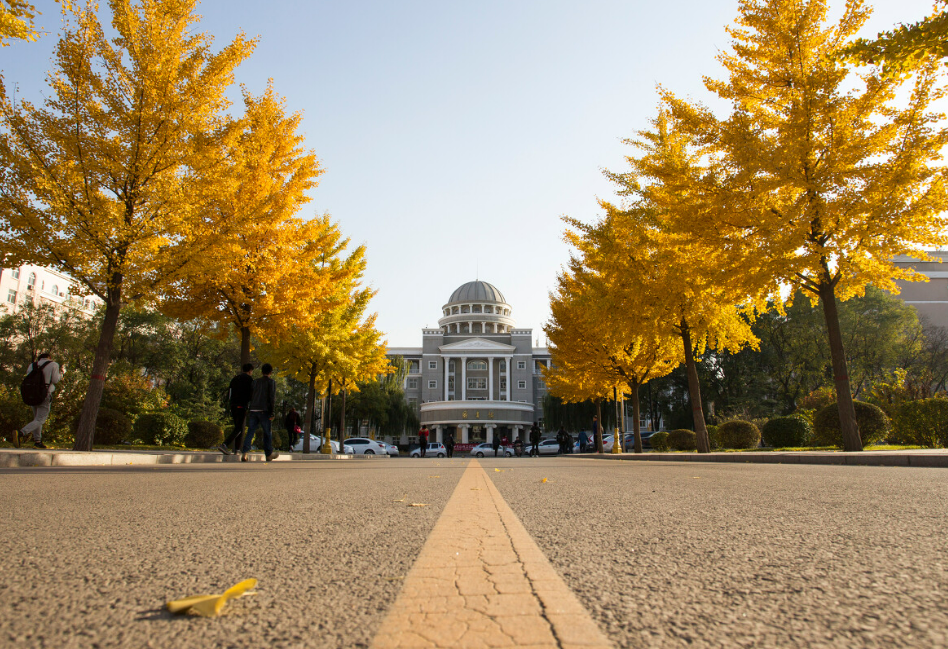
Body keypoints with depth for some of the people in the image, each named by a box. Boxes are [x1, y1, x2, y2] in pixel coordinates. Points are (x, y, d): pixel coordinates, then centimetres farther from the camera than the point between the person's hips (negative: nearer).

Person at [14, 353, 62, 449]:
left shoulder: (32, 365, 14)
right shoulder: (53, 365, 1)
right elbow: (55, 380, -5)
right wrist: (60, 373, 14)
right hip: (45, 395, -6)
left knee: (37, 418, 16)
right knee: (40, 420, -6)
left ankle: (37, 442, 14)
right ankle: (20, 433, -27)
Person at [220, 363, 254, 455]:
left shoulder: (234, 379, 18)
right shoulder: (249, 379, -3)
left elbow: (228, 395, 16)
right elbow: (251, 394, -11)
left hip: (233, 406, 7)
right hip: (242, 406, -7)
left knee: (238, 427, 13)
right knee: (238, 429, -7)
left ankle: (236, 449, 9)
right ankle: (224, 445, -22)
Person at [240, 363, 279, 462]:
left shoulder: (255, 381, 15)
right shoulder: (271, 382, 1)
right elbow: (272, 397, -8)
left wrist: (248, 409, 17)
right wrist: (272, 413, -8)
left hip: (253, 410, 4)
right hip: (264, 410, -4)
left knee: (250, 432, 1)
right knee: (267, 433, 9)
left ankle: (245, 452, -17)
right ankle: (269, 455, 19)